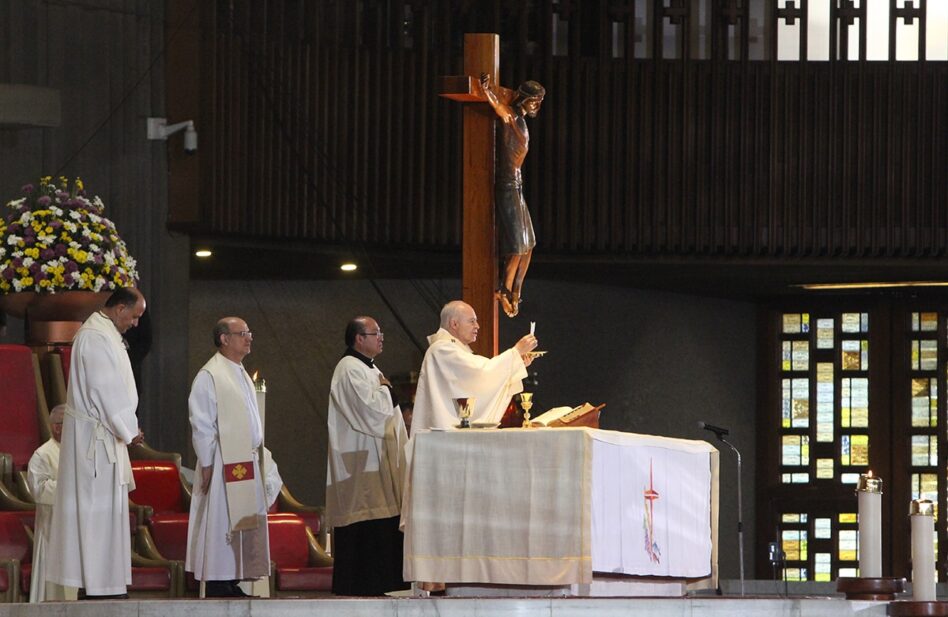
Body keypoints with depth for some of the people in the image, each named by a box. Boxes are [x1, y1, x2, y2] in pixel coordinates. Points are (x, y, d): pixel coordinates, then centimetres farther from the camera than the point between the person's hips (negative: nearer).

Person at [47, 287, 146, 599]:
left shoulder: (105, 334, 15)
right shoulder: (95, 337, -18)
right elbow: (106, 389, -19)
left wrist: (126, 427, 13)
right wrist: (129, 429, -12)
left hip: (102, 433, 10)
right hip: (95, 435, -10)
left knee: (103, 507, 10)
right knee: (98, 506, -7)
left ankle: (103, 581, 13)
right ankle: (100, 584, -4)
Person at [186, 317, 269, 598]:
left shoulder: (241, 375, 17)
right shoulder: (209, 376, -10)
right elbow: (202, 425, -13)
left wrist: (257, 456, 15)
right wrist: (208, 465, -16)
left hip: (247, 466, 9)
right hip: (223, 467, -9)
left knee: (243, 527, 8)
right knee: (221, 526, -6)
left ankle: (233, 584, 11)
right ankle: (217, 585, -3)